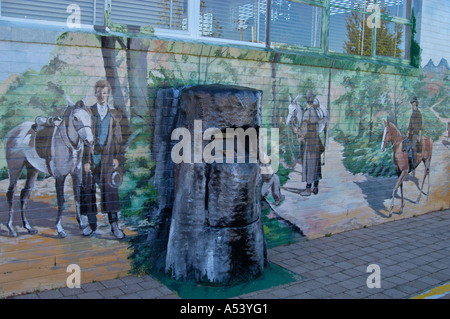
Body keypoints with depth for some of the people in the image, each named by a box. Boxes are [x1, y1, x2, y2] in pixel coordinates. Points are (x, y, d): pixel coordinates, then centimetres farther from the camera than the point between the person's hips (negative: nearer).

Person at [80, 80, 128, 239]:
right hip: (91, 155, 0)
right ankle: (92, 223, 15)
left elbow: (118, 138, 10)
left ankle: (114, 225, 2)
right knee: (87, 188, 2)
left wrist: (118, 157, 1)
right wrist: (85, 159, -4)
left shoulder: (114, 114, 9)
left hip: (107, 156, 0)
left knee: (109, 188, -3)